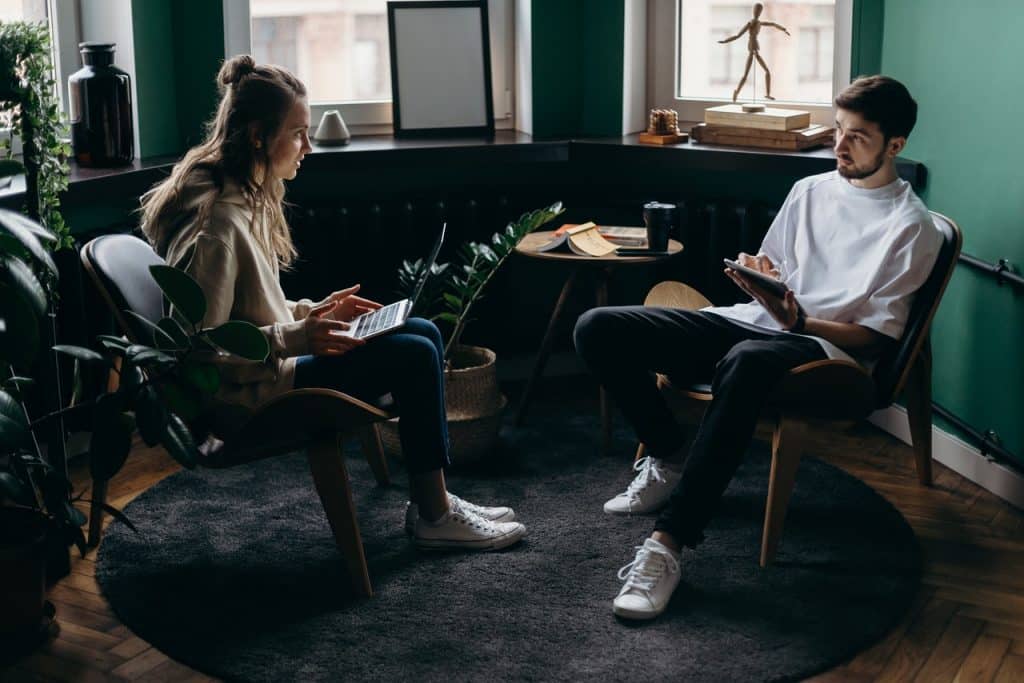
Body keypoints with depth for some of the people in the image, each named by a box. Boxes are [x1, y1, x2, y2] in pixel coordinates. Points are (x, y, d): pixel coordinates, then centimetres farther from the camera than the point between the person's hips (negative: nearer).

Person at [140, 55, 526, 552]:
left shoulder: (246, 197, 7)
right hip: (245, 394, -10)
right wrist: (298, 338, -27)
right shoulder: (218, 221, -24)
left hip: (267, 361, 10)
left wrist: (314, 312, 7)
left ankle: (431, 501, 11)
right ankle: (433, 517, 0)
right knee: (414, 358, -14)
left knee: (425, 334, 7)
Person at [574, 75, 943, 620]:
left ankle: (667, 543, -45)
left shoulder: (912, 228, 1)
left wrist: (799, 321, -21)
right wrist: (753, 273, 0)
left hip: (825, 346, -7)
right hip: (749, 320, 7)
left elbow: (877, 335, -5)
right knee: (597, 329, -12)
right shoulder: (809, 190, 20)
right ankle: (670, 453, 7)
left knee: (746, 363, -47)